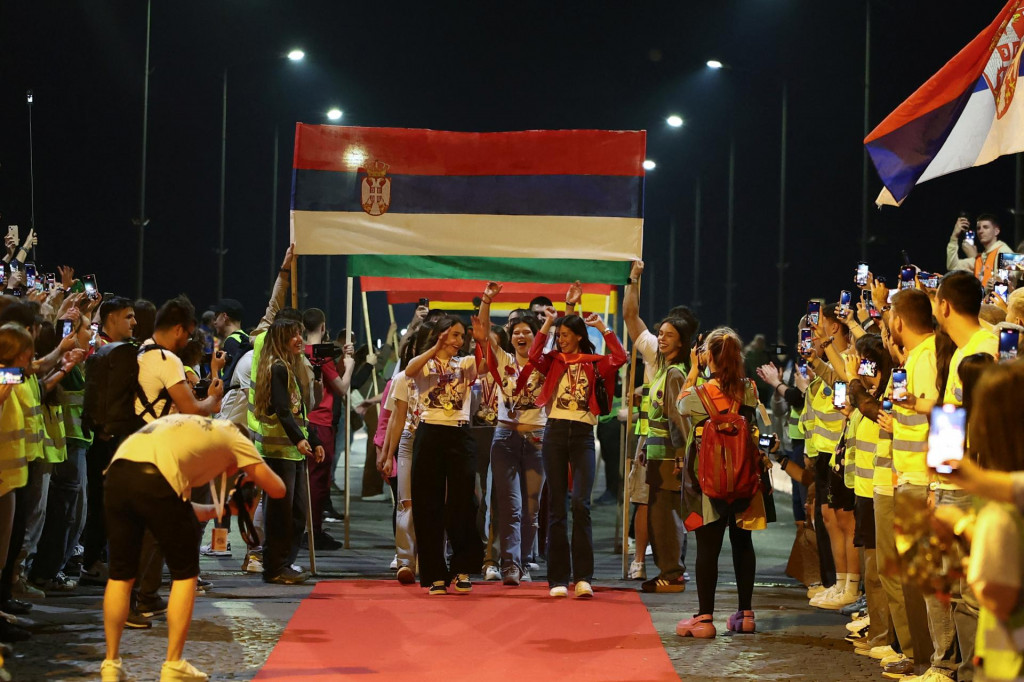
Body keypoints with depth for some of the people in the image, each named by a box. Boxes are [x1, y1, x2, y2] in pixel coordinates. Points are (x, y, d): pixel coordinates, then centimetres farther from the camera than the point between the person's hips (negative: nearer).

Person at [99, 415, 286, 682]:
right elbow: (277, 490, 21)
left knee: (121, 574, 18)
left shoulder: (186, 429, 39)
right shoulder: (232, 435, 24)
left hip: (117, 472, 6)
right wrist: (253, 475, 42)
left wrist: (219, 509, 49)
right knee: (185, 573, 11)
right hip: (156, 479, -6)